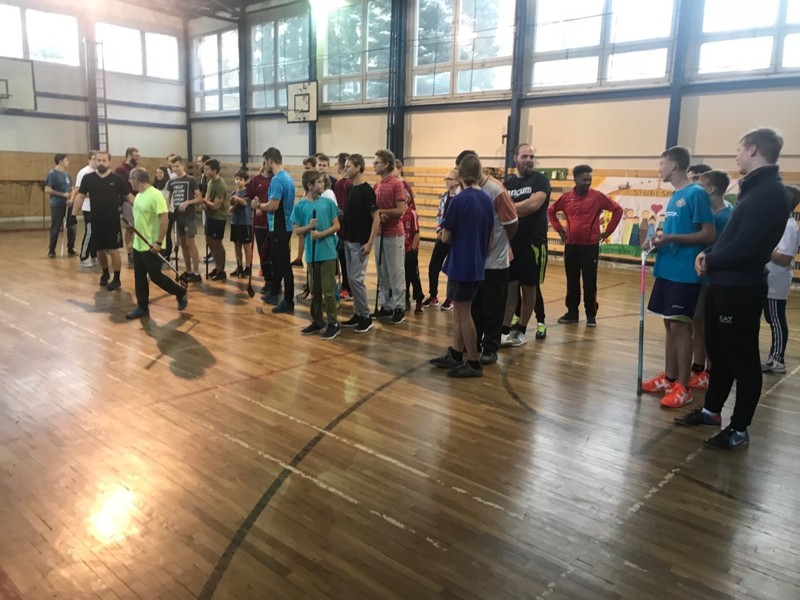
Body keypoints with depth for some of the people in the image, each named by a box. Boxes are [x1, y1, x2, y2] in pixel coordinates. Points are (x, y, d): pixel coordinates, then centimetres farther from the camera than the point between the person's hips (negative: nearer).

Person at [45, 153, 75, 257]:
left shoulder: (67, 174, 11)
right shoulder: (52, 173, -8)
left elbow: (71, 189, 16)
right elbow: (47, 190, -13)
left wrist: (71, 198, -3)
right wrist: (63, 194, -16)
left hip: (68, 204, 6)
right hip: (57, 205, -6)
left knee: (71, 227, 5)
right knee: (55, 228, 0)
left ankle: (71, 249, 17)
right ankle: (51, 251, 11)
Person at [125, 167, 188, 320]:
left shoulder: (155, 195, -18)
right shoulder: (139, 195, 10)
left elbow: (164, 219, -22)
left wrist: (158, 242, -24)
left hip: (151, 246, -9)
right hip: (138, 244, 9)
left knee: (155, 276, -2)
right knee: (139, 277, 9)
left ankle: (181, 294, 17)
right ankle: (142, 308, 18)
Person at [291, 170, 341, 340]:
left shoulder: (328, 203, -2)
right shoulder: (300, 206, 1)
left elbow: (336, 226, 0)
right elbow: (297, 229, 5)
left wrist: (321, 234, -14)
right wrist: (309, 227, -14)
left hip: (327, 252, -2)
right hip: (311, 253, 2)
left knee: (328, 290, -1)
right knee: (315, 290, 12)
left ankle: (333, 323, 8)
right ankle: (317, 321, 24)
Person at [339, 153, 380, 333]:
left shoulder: (367, 190, -14)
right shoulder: (350, 188, 11)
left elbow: (376, 218, -16)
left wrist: (370, 242, -20)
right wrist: (344, 236, 13)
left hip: (360, 242, -8)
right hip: (349, 241, 8)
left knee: (356, 278, -8)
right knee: (351, 278, 10)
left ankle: (366, 317, 3)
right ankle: (358, 314, 19)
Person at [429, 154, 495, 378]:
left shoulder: (460, 200, -17)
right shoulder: (487, 199, 5)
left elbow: (446, 237, -11)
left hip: (461, 265, -8)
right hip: (477, 264, 8)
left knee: (463, 313, 2)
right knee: (461, 311, 17)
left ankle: (474, 363, 9)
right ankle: (455, 355, 25)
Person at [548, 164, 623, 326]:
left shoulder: (598, 196, -5)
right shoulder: (566, 197, 1)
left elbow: (618, 210, 2)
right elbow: (551, 211, 16)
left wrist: (607, 231, 0)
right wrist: (559, 229, 9)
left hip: (590, 246, -2)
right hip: (571, 246, 3)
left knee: (590, 283, 1)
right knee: (572, 282, 10)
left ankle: (591, 315, 9)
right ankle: (572, 313, 19)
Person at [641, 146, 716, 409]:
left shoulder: (696, 193, -11)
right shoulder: (675, 196, 15)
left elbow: (709, 235, -15)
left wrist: (670, 238, -20)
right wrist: (659, 239, 4)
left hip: (685, 272, -9)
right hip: (667, 270, 9)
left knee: (680, 326, -4)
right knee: (670, 324, 13)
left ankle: (683, 387, 4)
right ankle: (669, 378, 23)